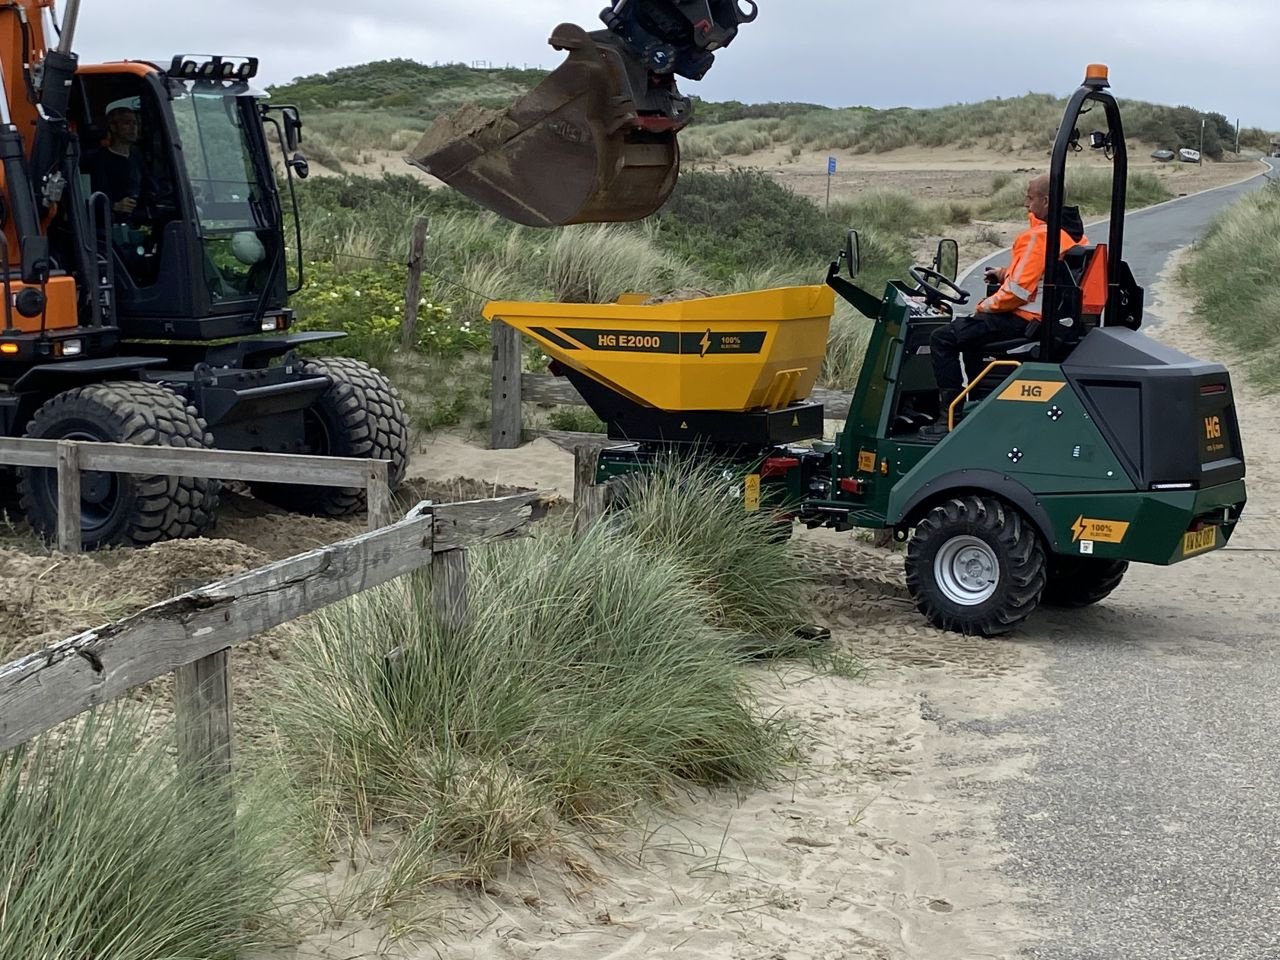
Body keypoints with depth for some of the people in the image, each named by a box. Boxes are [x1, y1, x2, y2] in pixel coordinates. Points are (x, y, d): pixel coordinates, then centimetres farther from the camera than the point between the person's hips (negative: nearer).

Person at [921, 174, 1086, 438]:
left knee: (943, 339, -8)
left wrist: (985, 306, -8)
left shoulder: (1039, 236, -21)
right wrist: (1007, 272, 13)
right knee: (971, 329, 31)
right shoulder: (1075, 233, 9)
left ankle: (951, 415, -10)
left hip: (1025, 320, -10)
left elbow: (1017, 291, -23)